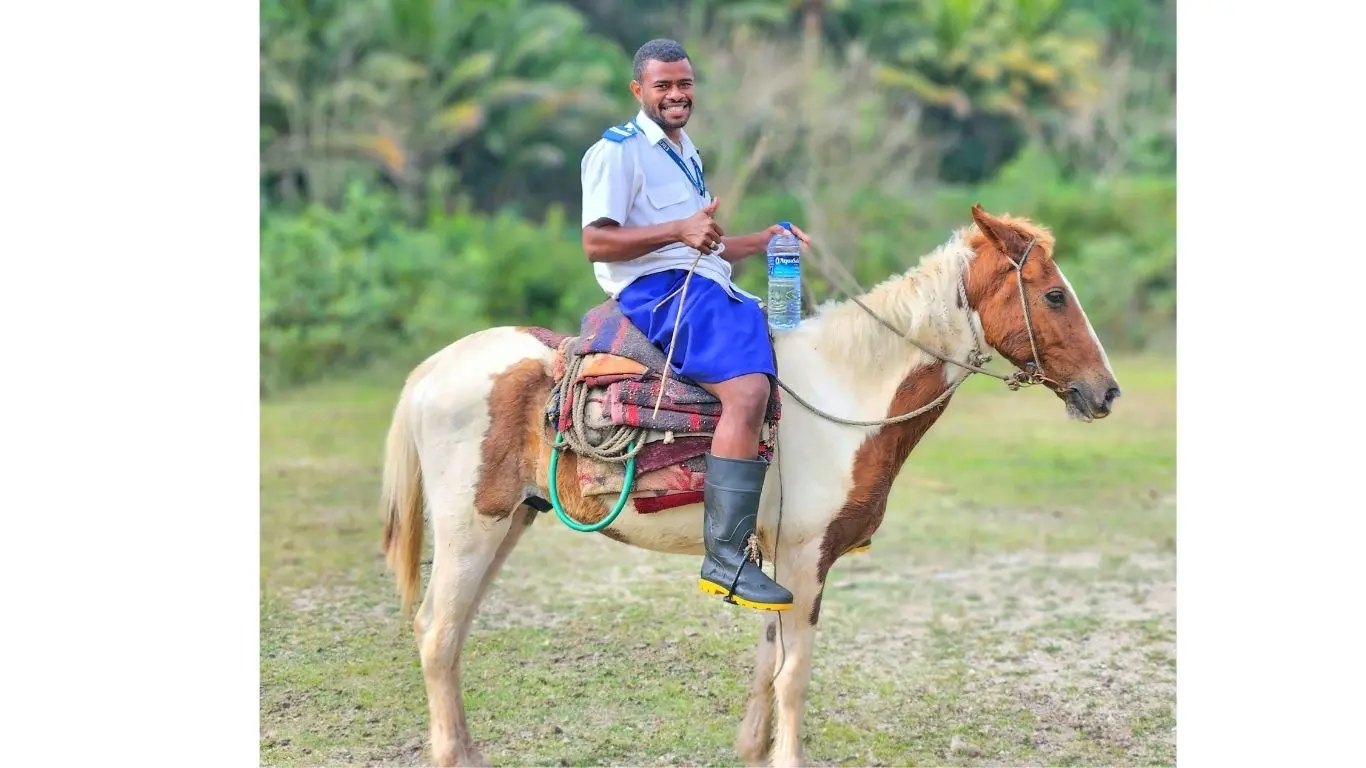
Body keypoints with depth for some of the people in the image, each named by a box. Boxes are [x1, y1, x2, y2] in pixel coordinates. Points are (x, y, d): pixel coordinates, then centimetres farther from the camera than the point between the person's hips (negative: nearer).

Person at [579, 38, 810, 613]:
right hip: (655, 291, -10)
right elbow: (596, 243, -15)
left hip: (708, 288, 10)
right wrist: (679, 231, -24)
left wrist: (763, 240, 14)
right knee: (748, 389, -30)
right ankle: (724, 561, -35)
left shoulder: (685, 152, 25)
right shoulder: (617, 150, -4)